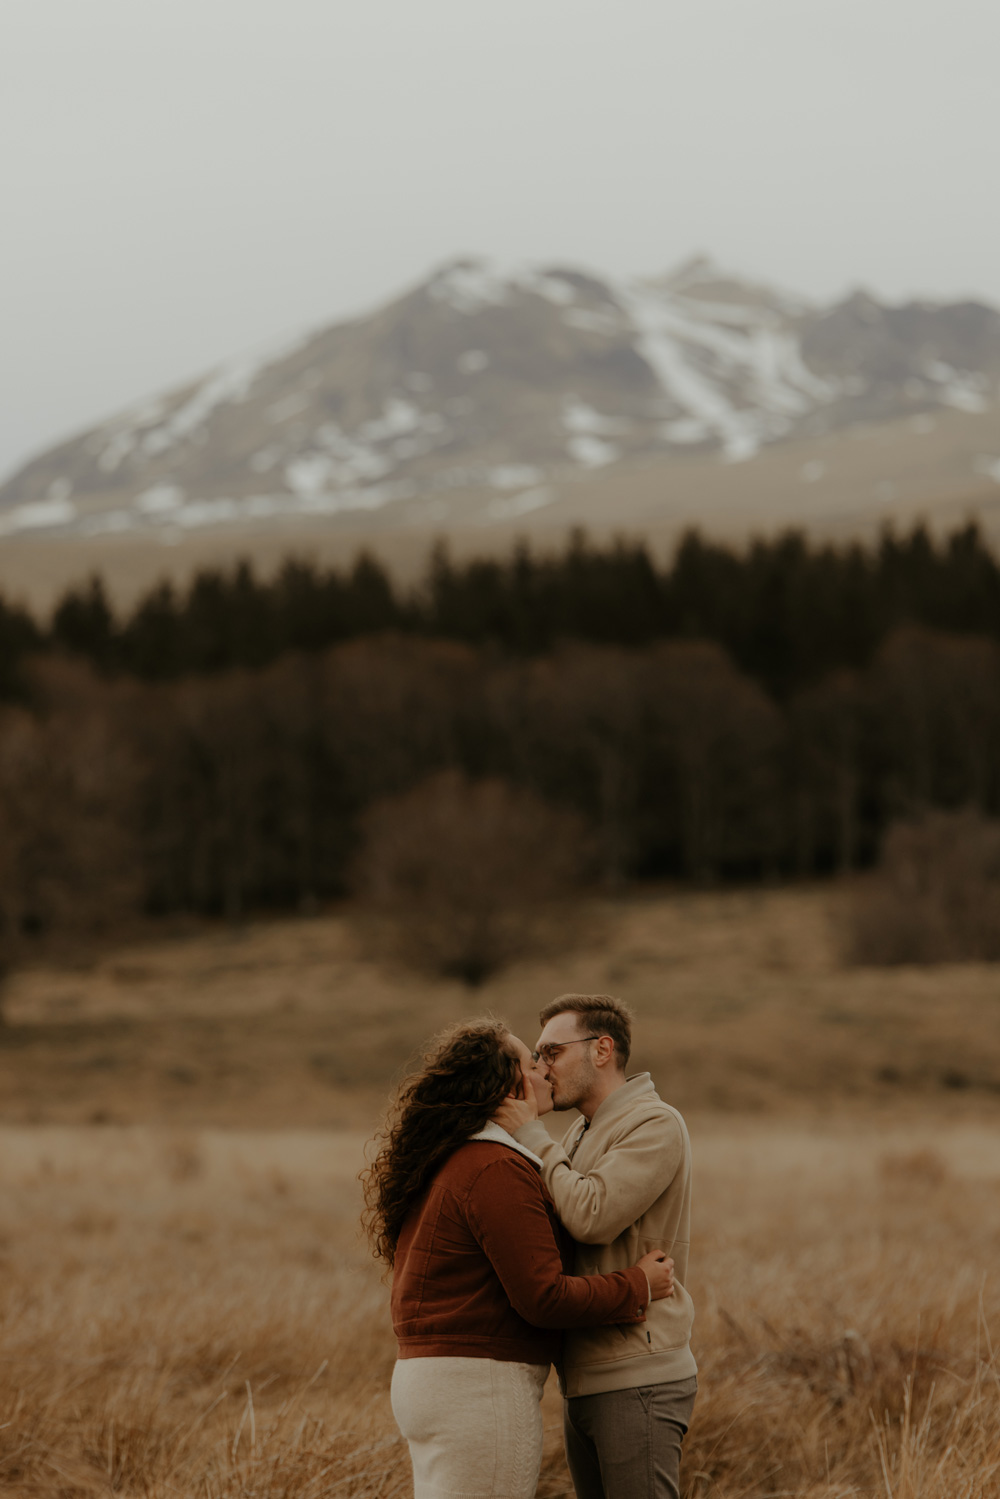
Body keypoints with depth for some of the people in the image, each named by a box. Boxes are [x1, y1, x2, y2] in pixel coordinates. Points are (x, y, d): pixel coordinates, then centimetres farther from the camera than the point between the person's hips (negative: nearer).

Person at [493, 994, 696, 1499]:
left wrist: (530, 1135, -11)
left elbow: (592, 1217, -22)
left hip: (636, 1382, -9)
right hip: (586, 1385, 9)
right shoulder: (579, 1135, 19)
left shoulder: (655, 1126, -10)